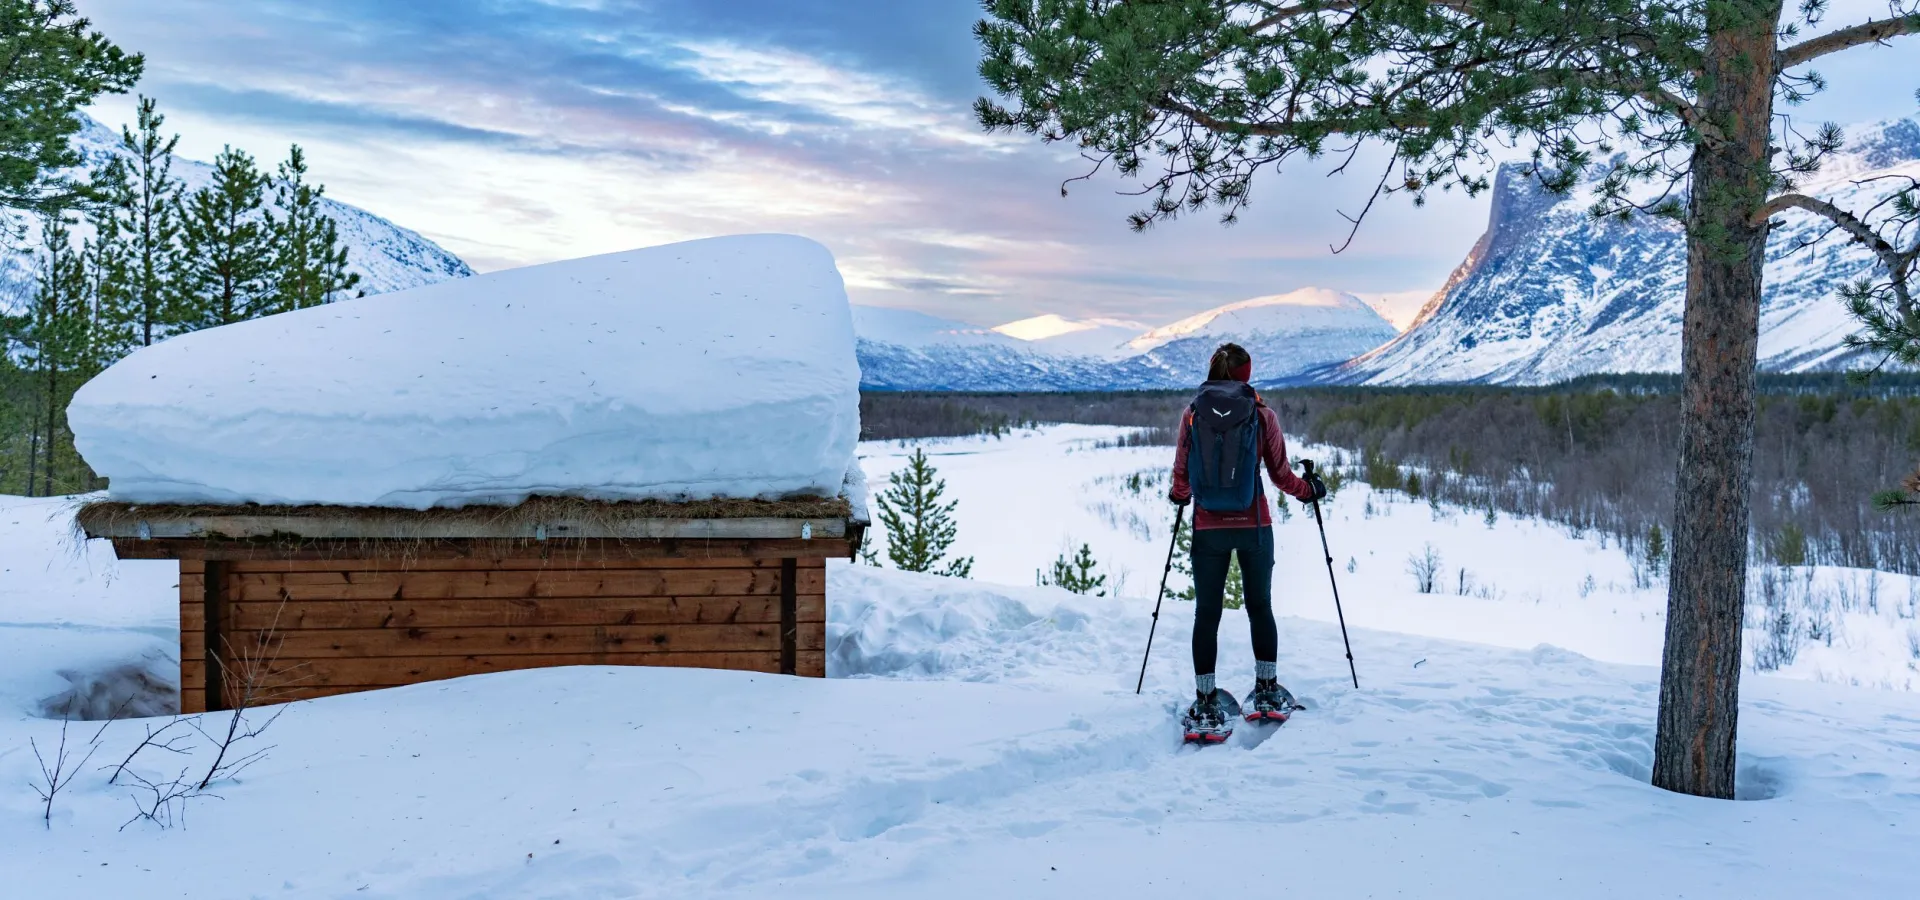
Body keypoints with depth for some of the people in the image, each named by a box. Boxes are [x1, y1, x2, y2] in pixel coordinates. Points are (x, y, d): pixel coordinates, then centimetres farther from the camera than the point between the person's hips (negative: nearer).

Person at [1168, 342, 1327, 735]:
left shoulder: (1192, 414, -2)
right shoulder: (1262, 414, -4)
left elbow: (1181, 476, 2)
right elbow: (1280, 474, 0)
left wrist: (1179, 495, 25)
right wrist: (1309, 489, 20)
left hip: (1208, 528, 0)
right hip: (1254, 526, 0)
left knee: (1206, 613, 6)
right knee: (1260, 606, 16)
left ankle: (1206, 705, 6)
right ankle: (1267, 693, 23)